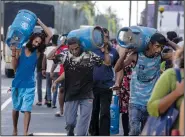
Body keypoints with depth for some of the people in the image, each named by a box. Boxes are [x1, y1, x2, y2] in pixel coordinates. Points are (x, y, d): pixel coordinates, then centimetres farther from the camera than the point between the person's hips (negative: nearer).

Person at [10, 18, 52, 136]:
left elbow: (50, 35, -6)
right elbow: (15, 67, -5)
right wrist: (14, 54, -16)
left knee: (27, 109, -10)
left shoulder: (38, 52, -1)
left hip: (29, 85, -1)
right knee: (16, 108, 13)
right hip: (17, 84, 1)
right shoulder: (20, 50, -2)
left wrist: (40, 23, -8)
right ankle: (15, 130, 29)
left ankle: (25, 133, -12)